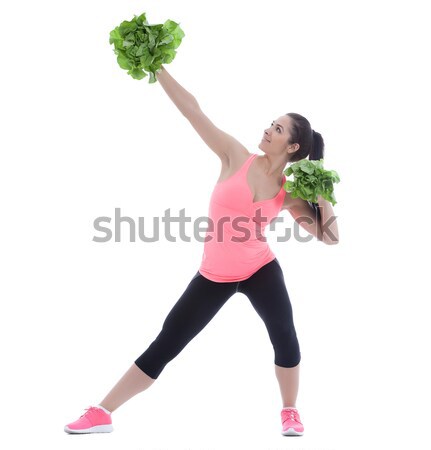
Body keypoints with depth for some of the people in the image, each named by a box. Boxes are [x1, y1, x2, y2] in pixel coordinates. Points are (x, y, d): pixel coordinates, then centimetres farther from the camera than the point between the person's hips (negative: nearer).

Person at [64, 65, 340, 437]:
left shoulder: (289, 191, -3)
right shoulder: (236, 157, -6)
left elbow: (329, 236, -1)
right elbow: (192, 109, -10)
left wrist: (324, 198, -16)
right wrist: (157, 66, -13)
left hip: (260, 269, 1)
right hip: (214, 275, -1)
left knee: (285, 336, -16)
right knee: (166, 344, 0)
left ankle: (290, 412, 13)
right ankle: (102, 413, 8)